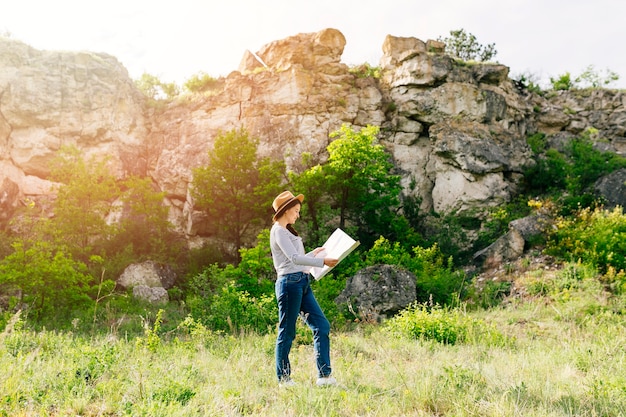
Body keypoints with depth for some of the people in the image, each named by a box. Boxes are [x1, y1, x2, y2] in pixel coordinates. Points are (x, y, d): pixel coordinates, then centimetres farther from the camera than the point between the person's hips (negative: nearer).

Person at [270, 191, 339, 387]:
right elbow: (294, 258, -18)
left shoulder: (286, 231, 22)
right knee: (287, 332, -2)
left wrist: (314, 253, 27)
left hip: (302, 283, 10)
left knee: (321, 325, 3)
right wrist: (323, 262, -19)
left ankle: (324, 375, 3)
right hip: (290, 282, -10)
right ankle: (283, 379, 7)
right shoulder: (278, 231, -7)